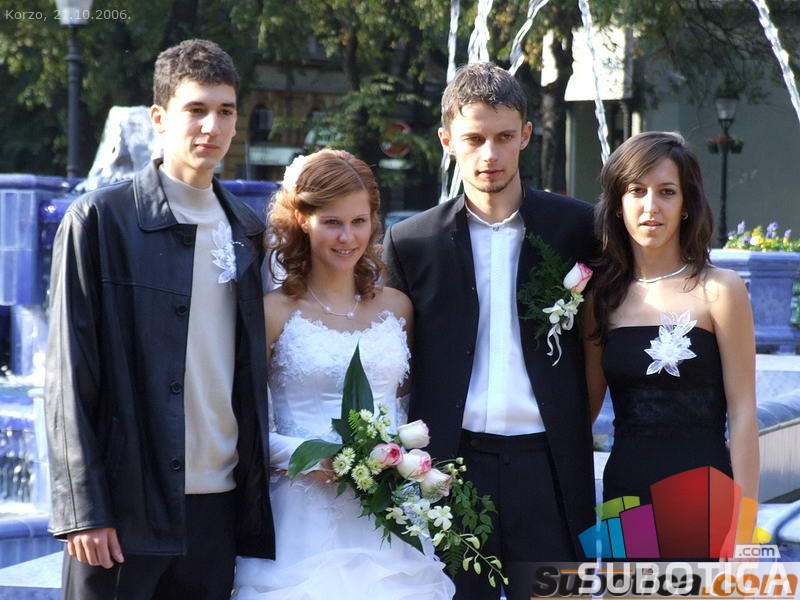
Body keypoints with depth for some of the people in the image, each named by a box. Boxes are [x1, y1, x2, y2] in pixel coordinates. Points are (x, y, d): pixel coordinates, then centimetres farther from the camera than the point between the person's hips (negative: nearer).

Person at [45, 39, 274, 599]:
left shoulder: (248, 232, 12)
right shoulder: (99, 220, -4)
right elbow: (69, 378, -6)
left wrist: (256, 501, 10)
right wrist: (83, 510, -11)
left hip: (220, 508, 5)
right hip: (126, 508, -4)